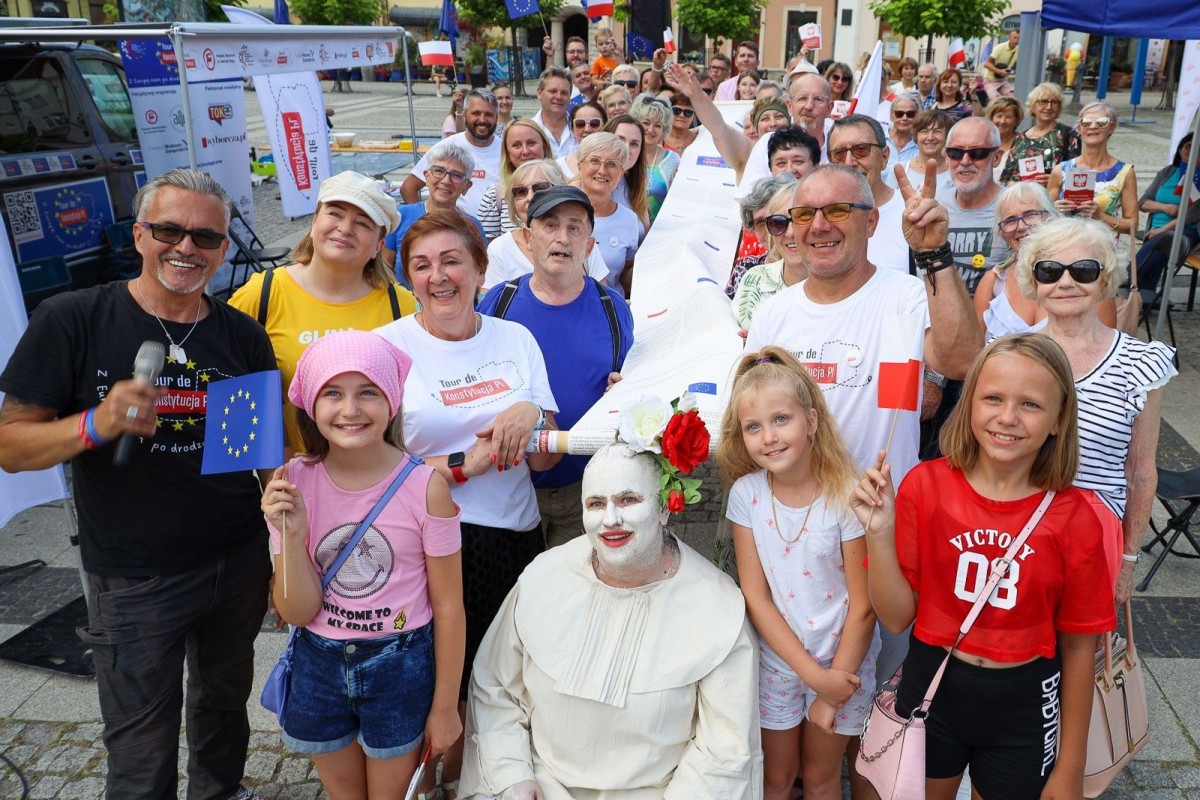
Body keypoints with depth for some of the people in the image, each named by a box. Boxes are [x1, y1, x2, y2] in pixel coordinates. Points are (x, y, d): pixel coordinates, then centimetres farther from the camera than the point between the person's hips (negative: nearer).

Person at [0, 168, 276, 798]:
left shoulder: (242, 335, -1)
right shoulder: (72, 321, -11)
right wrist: (97, 423, -30)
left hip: (239, 563, 3)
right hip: (134, 580, -3)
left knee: (225, 700, 25)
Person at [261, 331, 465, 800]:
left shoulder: (425, 486, -19)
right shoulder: (293, 483, -11)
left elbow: (447, 605, -9)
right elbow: (298, 613, -9)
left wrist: (444, 707, -2)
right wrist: (291, 532, -24)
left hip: (400, 667, -2)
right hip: (318, 666, 3)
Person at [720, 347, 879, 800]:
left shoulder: (846, 495, -21)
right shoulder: (746, 493, -14)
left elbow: (863, 605, -15)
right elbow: (756, 597, -11)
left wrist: (833, 690, -10)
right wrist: (814, 675, -15)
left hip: (841, 661, -2)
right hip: (776, 658, 2)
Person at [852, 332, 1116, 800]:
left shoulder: (1073, 519, -14)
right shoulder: (926, 486, -14)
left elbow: (1078, 647, -5)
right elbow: (897, 617, -11)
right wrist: (879, 533, -27)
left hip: (1024, 708, 0)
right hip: (931, 690, 1)